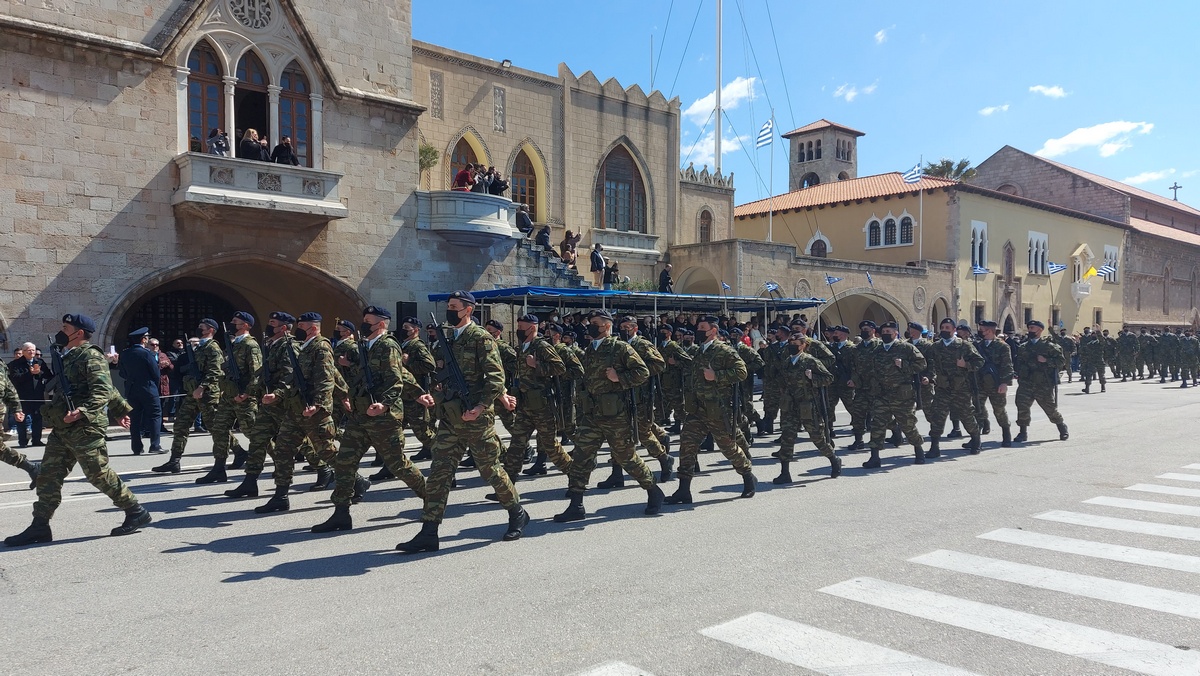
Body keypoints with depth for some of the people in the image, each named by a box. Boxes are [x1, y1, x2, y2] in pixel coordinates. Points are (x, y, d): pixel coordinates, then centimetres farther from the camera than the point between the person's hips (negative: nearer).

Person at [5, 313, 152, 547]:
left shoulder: (91, 356, -10)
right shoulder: (68, 357, 19)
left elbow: (103, 390, -22)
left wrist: (82, 411, -34)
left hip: (84, 428, -10)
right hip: (62, 429, 10)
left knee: (99, 474, -6)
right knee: (48, 476, 7)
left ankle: (136, 513, 3)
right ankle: (40, 527, 11)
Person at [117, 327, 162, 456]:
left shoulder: (124, 354, 5)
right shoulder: (147, 353, -12)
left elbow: (123, 374, 9)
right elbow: (156, 373, -10)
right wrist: (155, 385, 7)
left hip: (131, 390, 5)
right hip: (148, 389, -5)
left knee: (135, 418, 8)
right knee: (155, 415, 2)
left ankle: (137, 448, 9)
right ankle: (155, 445, -3)